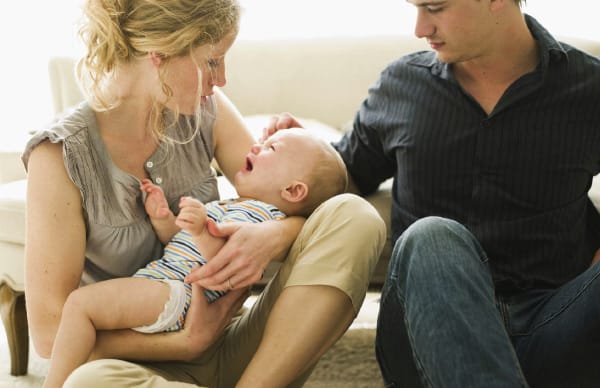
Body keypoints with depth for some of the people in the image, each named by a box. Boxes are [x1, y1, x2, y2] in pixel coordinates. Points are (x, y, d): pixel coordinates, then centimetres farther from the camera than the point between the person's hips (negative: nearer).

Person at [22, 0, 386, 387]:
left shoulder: (206, 112, -1)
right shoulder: (61, 155, -15)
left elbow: (301, 204, -1)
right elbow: (51, 331, -15)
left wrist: (274, 235, -25)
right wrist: (188, 342, -21)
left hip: (227, 347, 5)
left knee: (353, 216, -16)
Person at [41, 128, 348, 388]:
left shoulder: (258, 212, -9)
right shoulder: (234, 207, 24)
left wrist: (202, 232, -41)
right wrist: (163, 219, 9)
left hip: (175, 292, -12)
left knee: (79, 302, -24)